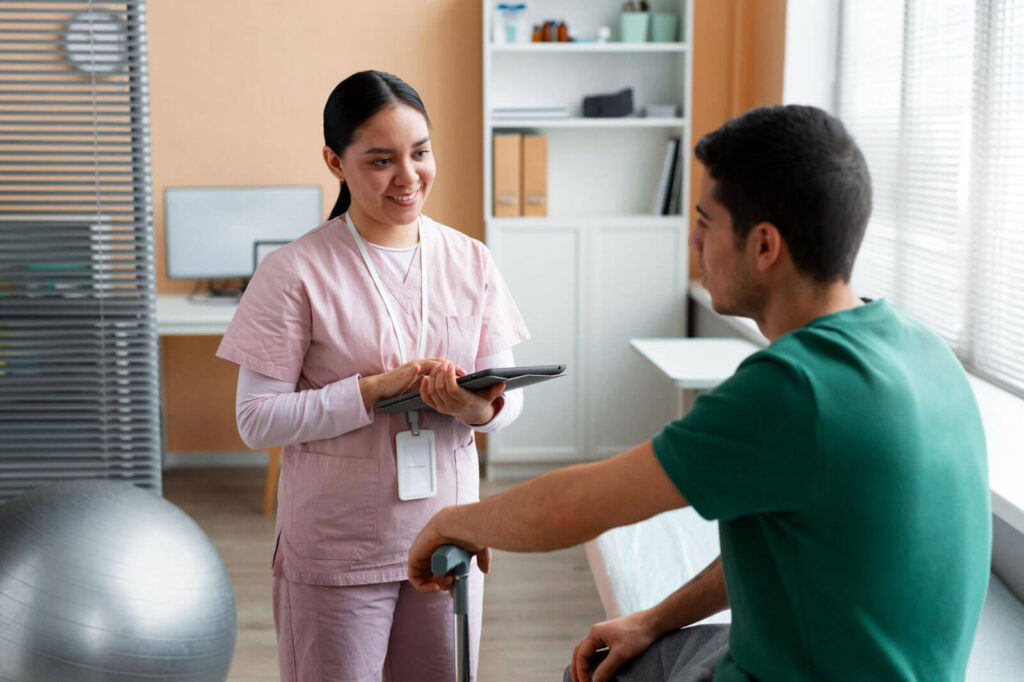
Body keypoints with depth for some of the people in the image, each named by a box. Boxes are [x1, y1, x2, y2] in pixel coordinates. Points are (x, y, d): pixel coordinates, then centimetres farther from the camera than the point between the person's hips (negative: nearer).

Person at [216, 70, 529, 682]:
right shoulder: (296, 273, -11)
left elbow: (510, 395, 3)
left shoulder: (471, 260, 1)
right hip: (336, 553, -3)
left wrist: (480, 407, -20)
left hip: (446, 535, 4)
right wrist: (378, 388, -22)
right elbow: (258, 421, -13)